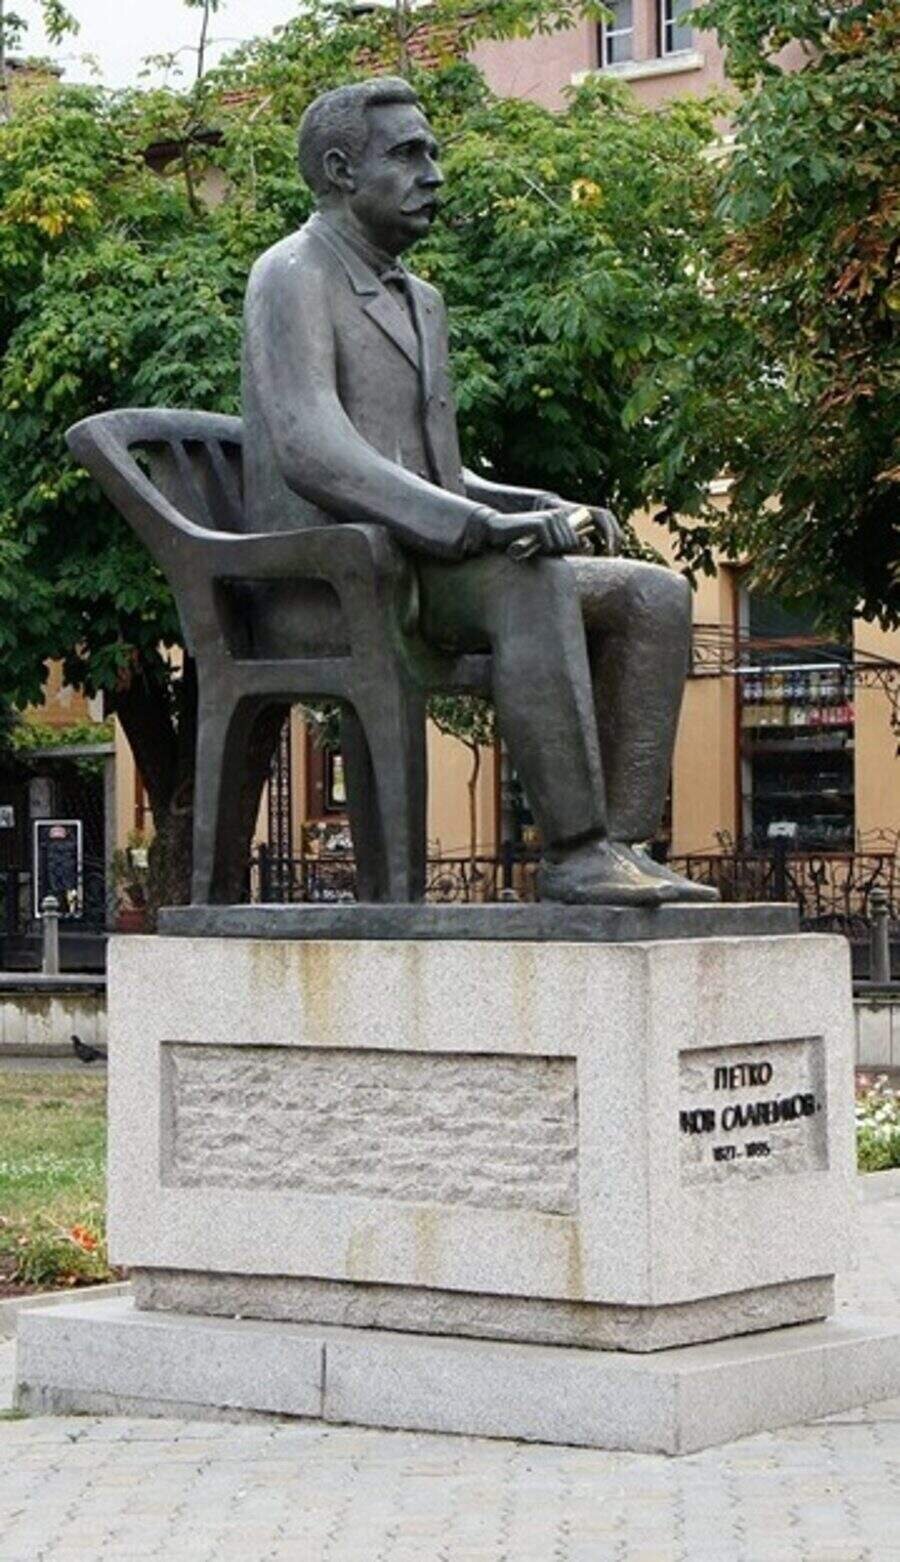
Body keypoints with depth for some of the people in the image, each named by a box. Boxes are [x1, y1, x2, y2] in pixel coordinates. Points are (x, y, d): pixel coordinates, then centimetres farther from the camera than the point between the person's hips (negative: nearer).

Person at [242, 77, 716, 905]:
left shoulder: (419, 302, 23)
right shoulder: (292, 277, -6)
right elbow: (309, 451, -23)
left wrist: (540, 506, 5)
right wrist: (484, 525, -31)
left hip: (423, 572, 9)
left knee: (654, 597, -9)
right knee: (531, 583, -35)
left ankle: (622, 847, -18)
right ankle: (572, 850, -33)